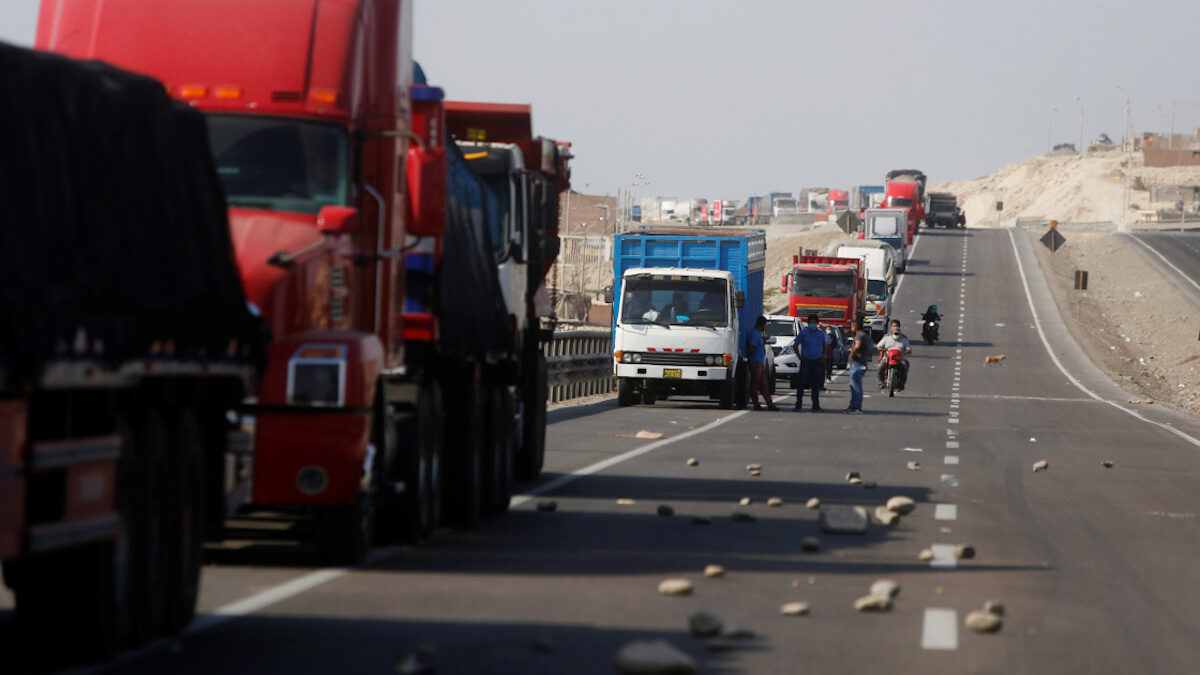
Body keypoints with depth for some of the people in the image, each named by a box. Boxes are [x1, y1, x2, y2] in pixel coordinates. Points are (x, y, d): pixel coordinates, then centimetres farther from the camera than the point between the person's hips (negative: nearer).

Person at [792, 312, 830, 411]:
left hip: (817, 362, 3)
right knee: (801, 384, -4)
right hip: (806, 361, -3)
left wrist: (823, 357, 4)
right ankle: (798, 404, 2)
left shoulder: (821, 333, 9)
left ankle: (816, 405, 11)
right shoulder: (803, 332, 1)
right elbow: (795, 345, 5)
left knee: (816, 386, 5)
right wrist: (799, 356, -6)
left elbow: (825, 346, 19)